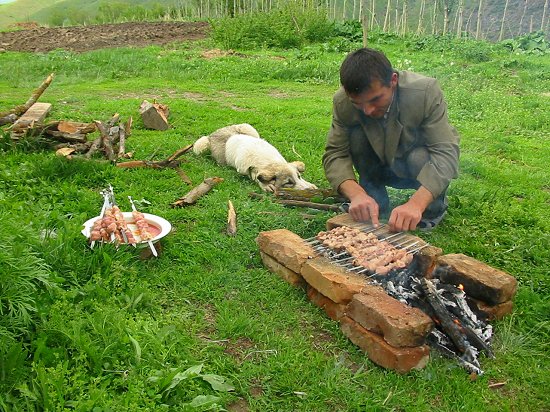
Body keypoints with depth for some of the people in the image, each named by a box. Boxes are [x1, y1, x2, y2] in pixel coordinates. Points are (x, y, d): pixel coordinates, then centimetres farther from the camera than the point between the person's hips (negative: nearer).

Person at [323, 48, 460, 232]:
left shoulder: (426, 91, -31)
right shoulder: (343, 102, -25)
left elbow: (446, 153, -36)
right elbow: (334, 154, -25)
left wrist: (416, 203, -52)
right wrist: (356, 194, -45)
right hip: (380, 167, 2)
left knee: (420, 158, -35)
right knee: (355, 133, -25)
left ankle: (435, 208, -2)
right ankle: (376, 206, -7)